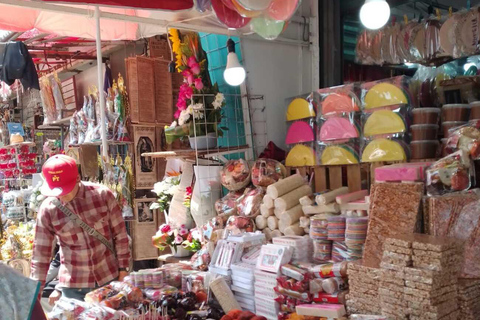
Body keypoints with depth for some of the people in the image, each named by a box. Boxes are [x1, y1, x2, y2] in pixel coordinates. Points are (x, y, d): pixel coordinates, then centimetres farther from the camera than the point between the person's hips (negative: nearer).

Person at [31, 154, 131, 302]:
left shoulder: (102, 194, -11)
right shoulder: (48, 209, -9)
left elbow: (120, 234, -4)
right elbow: (40, 254, -4)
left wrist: (123, 269, -2)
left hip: (109, 277, 0)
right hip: (73, 284, 0)